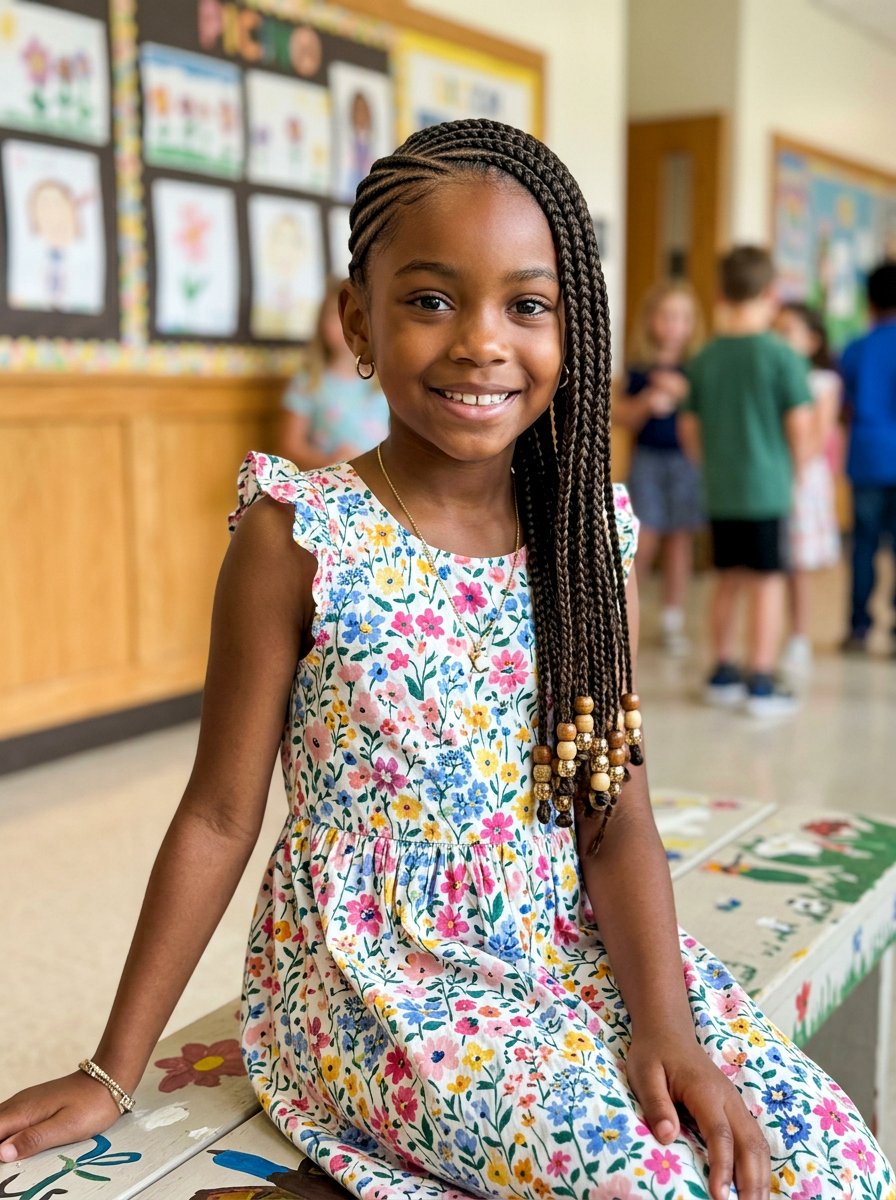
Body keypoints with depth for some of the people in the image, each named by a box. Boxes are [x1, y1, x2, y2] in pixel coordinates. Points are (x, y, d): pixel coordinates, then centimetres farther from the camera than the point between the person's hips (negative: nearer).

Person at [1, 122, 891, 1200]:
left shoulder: (590, 533, -1)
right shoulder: (301, 536, -13)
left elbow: (615, 811, -2)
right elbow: (219, 816, -8)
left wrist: (666, 1023, -17)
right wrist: (111, 1072, -3)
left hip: (579, 951, 4)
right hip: (381, 979, -4)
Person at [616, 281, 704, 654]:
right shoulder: (640, 368, 3)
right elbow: (623, 419, 4)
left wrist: (683, 392, -19)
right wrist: (647, 403, -13)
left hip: (686, 459, 0)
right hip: (647, 459, 0)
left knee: (680, 540, 4)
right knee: (643, 540, -2)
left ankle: (672, 620, 14)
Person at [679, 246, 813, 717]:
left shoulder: (704, 357, 4)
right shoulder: (782, 356, -10)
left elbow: (689, 427, 8)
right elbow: (799, 423, -11)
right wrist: (794, 467, 6)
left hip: (719, 489, 5)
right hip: (766, 487, -5)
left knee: (728, 580, 16)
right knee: (767, 582, 1)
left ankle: (723, 673, 25)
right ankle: (761, 684, 4)